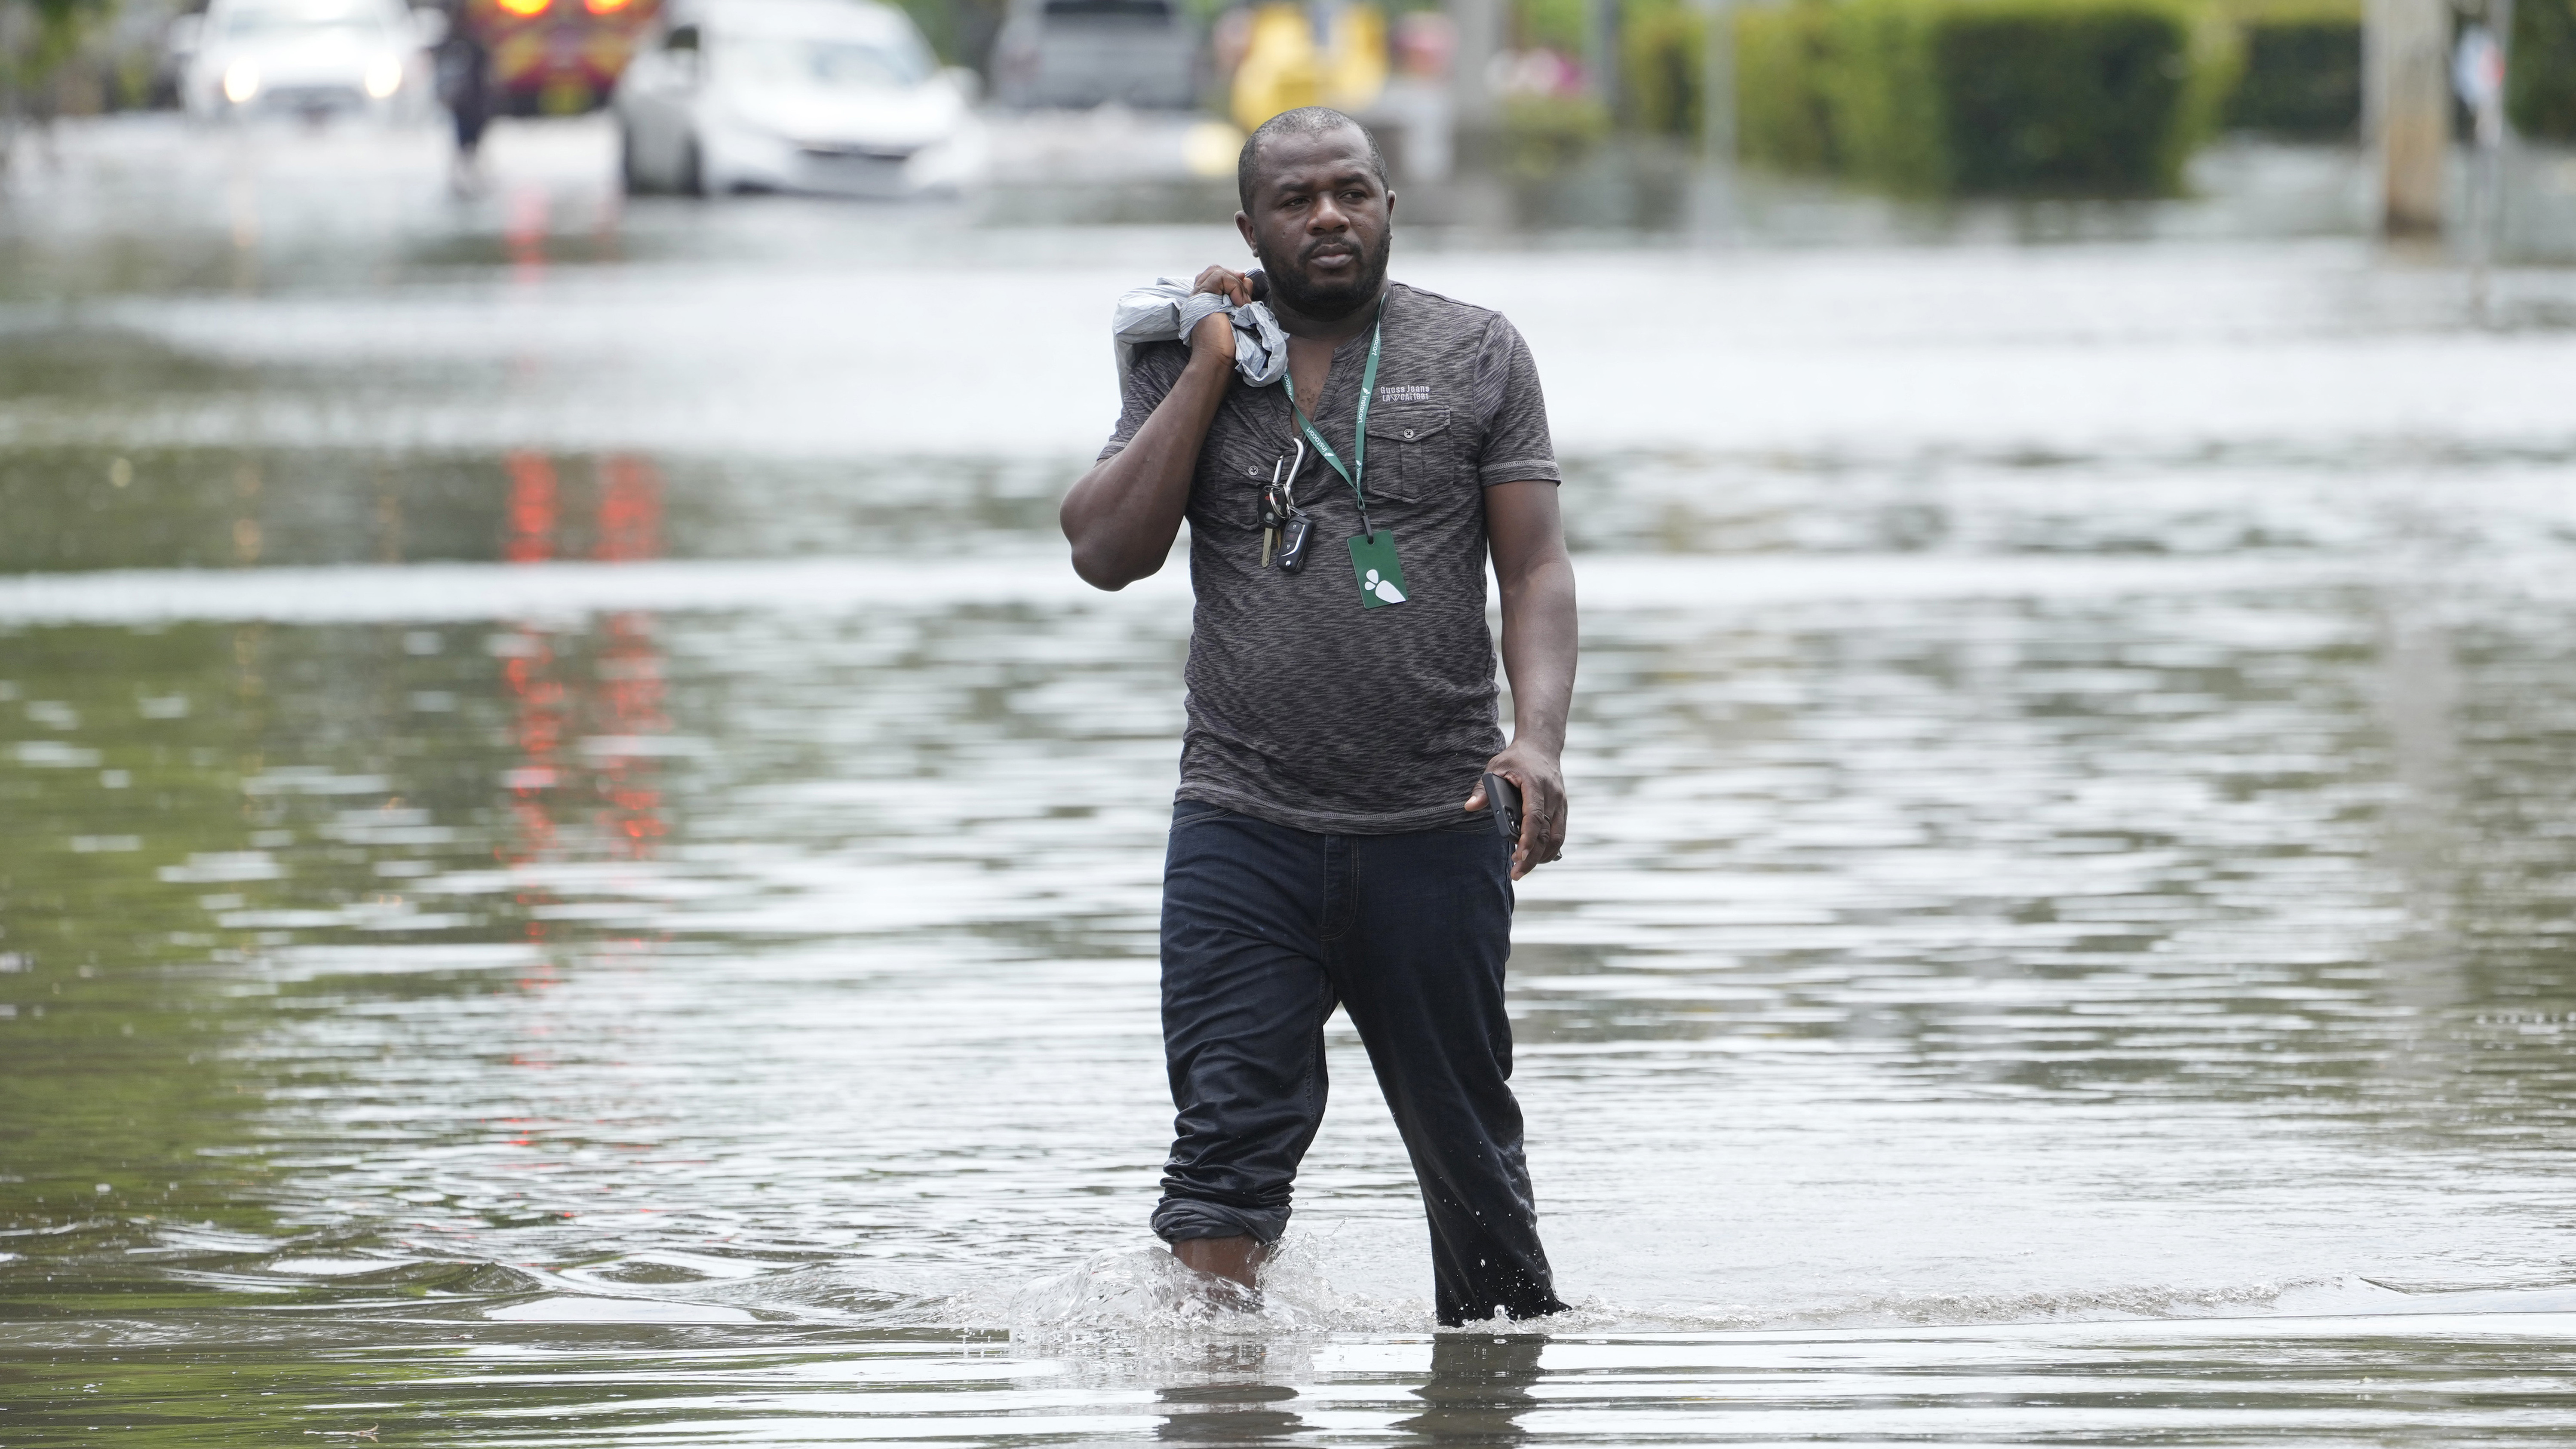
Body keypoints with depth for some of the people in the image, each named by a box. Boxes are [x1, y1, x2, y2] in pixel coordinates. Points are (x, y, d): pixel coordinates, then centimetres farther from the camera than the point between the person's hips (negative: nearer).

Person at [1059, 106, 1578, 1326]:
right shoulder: (1184, 365, 6)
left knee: (1467, 1147, 12)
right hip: (1244, 825, 0)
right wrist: (1210, 370, -8)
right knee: (1231, 1129, -13)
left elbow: (1536, 568, 0)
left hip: (1435, 828, 0)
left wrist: (1538, 736, -16)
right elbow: (1107, 553, -5)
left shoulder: (1477, 355, 4)